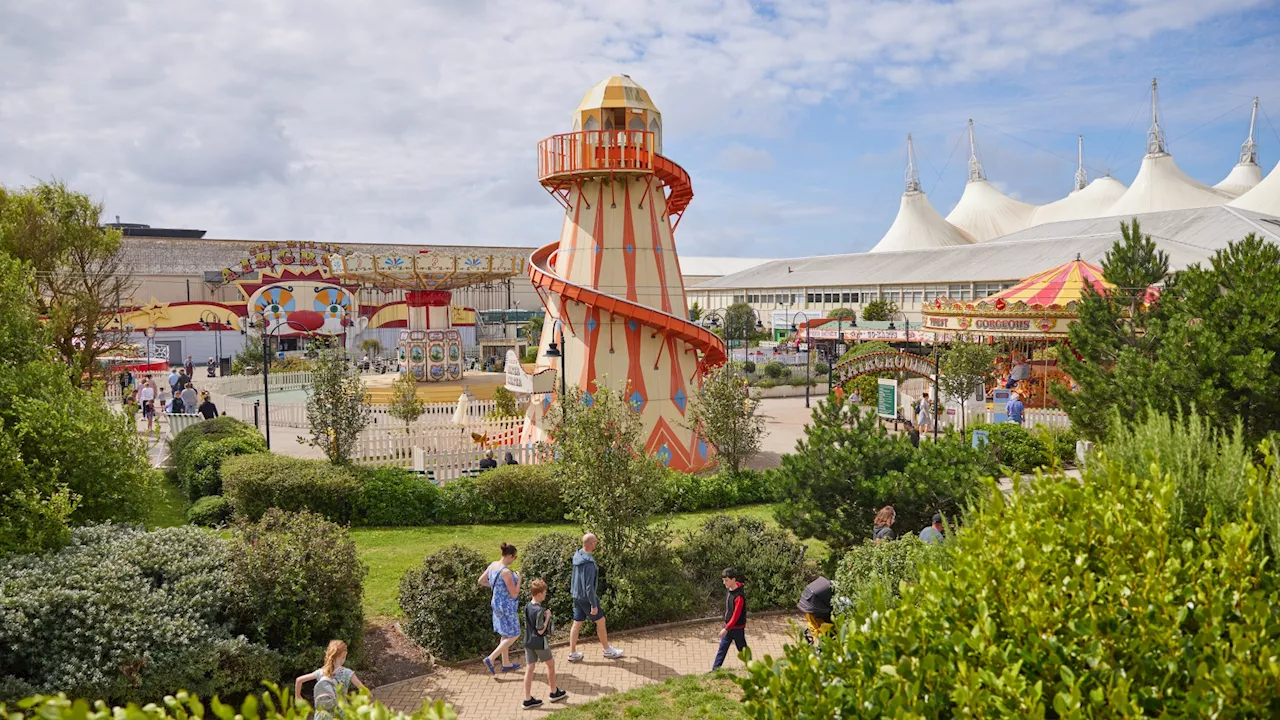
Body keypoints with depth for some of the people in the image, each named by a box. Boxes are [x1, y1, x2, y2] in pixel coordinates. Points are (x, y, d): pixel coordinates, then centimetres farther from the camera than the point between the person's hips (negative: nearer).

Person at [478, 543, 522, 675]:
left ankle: (506, 664, 32)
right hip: (506, 606, -9)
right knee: (514, 635, 5)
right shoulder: (506, 572, -28)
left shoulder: (493, 565, -2)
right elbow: (514, 594, -23)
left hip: (497, 603, 9)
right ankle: (490, 659, 3)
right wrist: (519, 580, -10)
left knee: (505, 635, 21)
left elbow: (481, 581, 11)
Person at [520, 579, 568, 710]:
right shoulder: (539, 610, -24)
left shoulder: (527, 607, 2)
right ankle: (554, 692, 27)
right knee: (551, 664, 14)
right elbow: (540, 630, -22)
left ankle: (527, 699, 11)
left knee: (529, 668, 8)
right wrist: (547, 617, -14)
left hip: (528, 641, 7)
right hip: (539, 642, -7)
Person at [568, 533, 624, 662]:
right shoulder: (589, 563, -27)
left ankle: (572, 653, 18)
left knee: (577, 623, 13)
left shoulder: (577, 555, 0)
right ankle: (606, 650, 23)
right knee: (600, 621, 9)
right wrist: (593, 605, -19)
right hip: (586, 597, -8)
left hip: (576, 596, 8)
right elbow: (589, 586, -25)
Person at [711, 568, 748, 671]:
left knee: (742, 649, 10)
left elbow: (736, 615, -27)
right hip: (728, 625, 8)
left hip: (737, 627, -7)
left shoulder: (739, 596, -28)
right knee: (722, 648, 10)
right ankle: (715, 669, 15)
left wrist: (726, 628, -26)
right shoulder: (728, 589, -2)